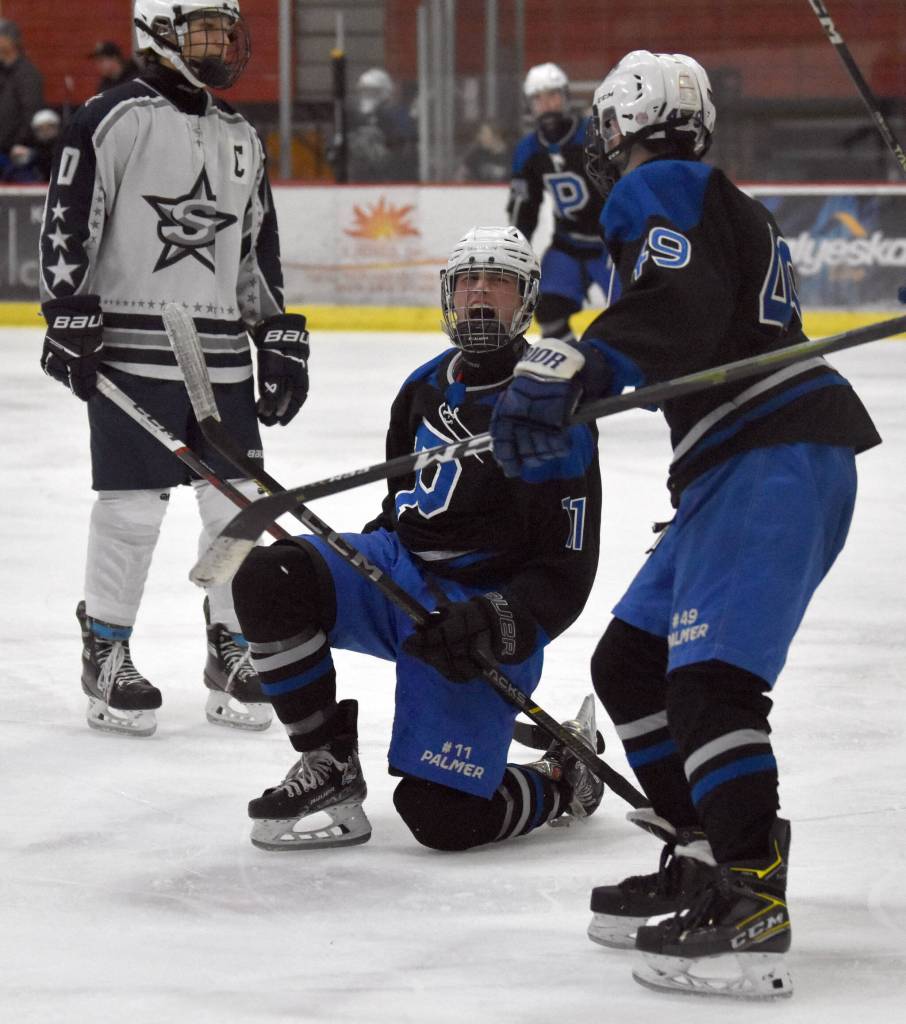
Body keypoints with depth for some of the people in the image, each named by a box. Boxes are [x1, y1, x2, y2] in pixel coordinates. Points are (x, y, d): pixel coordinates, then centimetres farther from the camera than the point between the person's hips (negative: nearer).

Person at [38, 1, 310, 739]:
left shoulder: (241, 139, 15)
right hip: (131, 350, -6)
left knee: (237, 503, 4)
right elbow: (67, 222, -9)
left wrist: (279, 338, 17)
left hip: (222, 358, 6)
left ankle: (231, 650, 16)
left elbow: (260, 249, 21)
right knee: (131, 508, -4)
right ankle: (105, 652, 9)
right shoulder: (114, 120, -6)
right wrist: (68, 316, -15)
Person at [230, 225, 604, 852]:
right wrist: (367, 557, 6)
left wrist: (499, 622, -27)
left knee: (443, 817, -16)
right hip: (400, 574, 6)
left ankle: (565, 776, 16)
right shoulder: (426, 388, 9)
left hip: (484, 615, -6)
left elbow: (566, 572, -11)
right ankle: (329, 769, -6)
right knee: (267, 581, -22)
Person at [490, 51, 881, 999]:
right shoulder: (718, 206, 26)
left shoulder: (659, 192, -5)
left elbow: (678, 308, -25)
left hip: (779, 457, -11)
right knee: (630, 662, 13)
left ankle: (751, 905, -28)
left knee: (709, 677, -21)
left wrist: (569, 369, -38)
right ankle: (702, 863, 15)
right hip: (738, 463, 11)